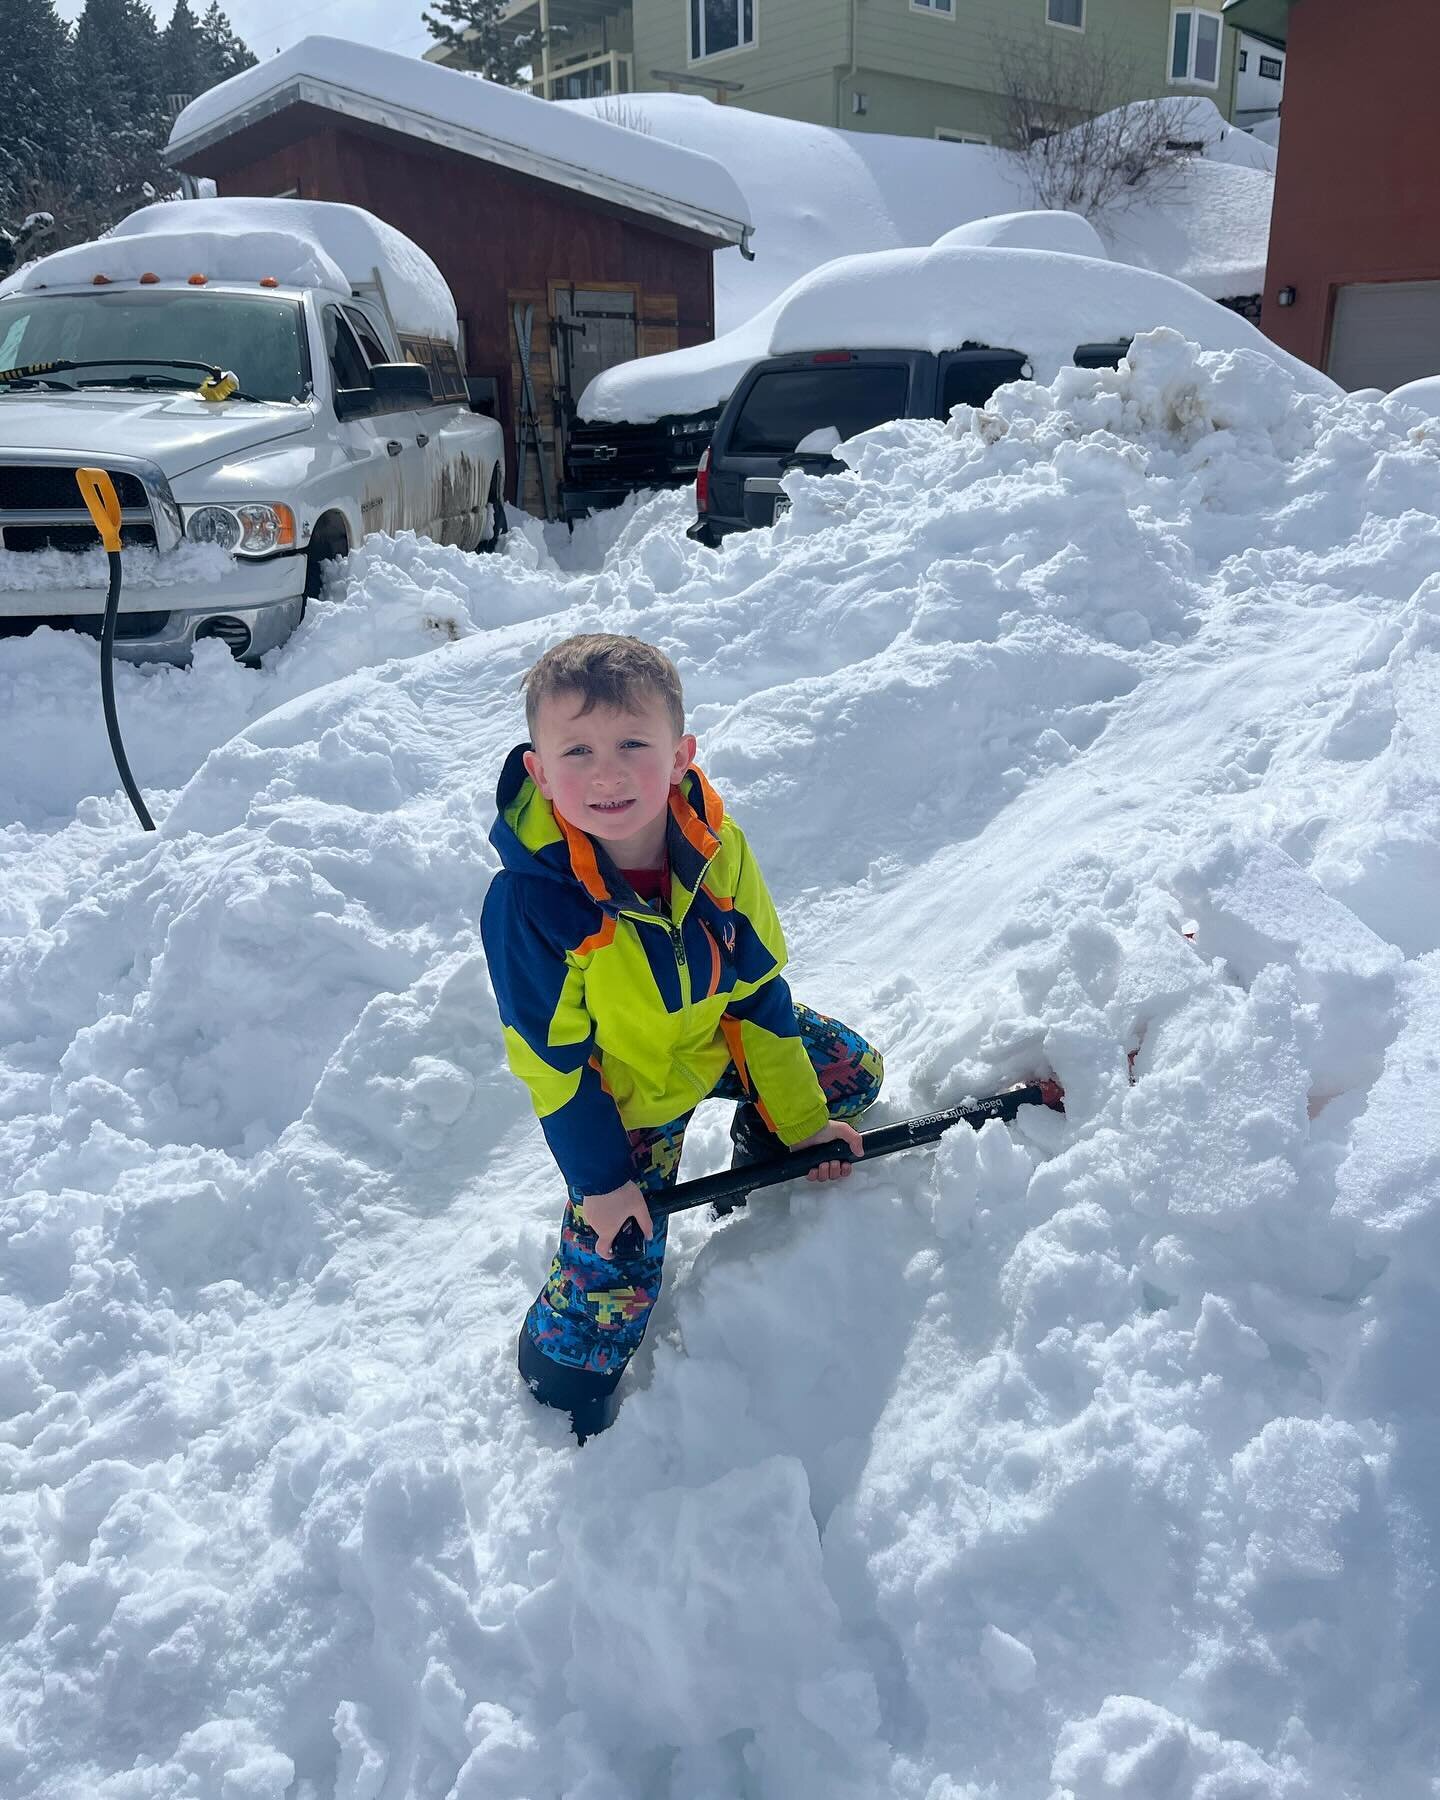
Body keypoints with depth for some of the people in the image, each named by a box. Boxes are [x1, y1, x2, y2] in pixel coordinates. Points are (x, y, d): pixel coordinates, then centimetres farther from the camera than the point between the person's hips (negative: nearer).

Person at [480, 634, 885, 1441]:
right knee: (616, 1265, -5)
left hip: (720, 1039, 5)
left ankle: (765, 1147, 36)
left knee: (854, 1070, 8)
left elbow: (759, 987, -10)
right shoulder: (529, 904, -35)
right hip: (624, 1092, -4)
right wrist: (599, 1178, -15)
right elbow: (555, 1063, -22)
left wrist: (799, 1116, -5)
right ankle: (562, 1377, 26)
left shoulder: (716, 846, -23)